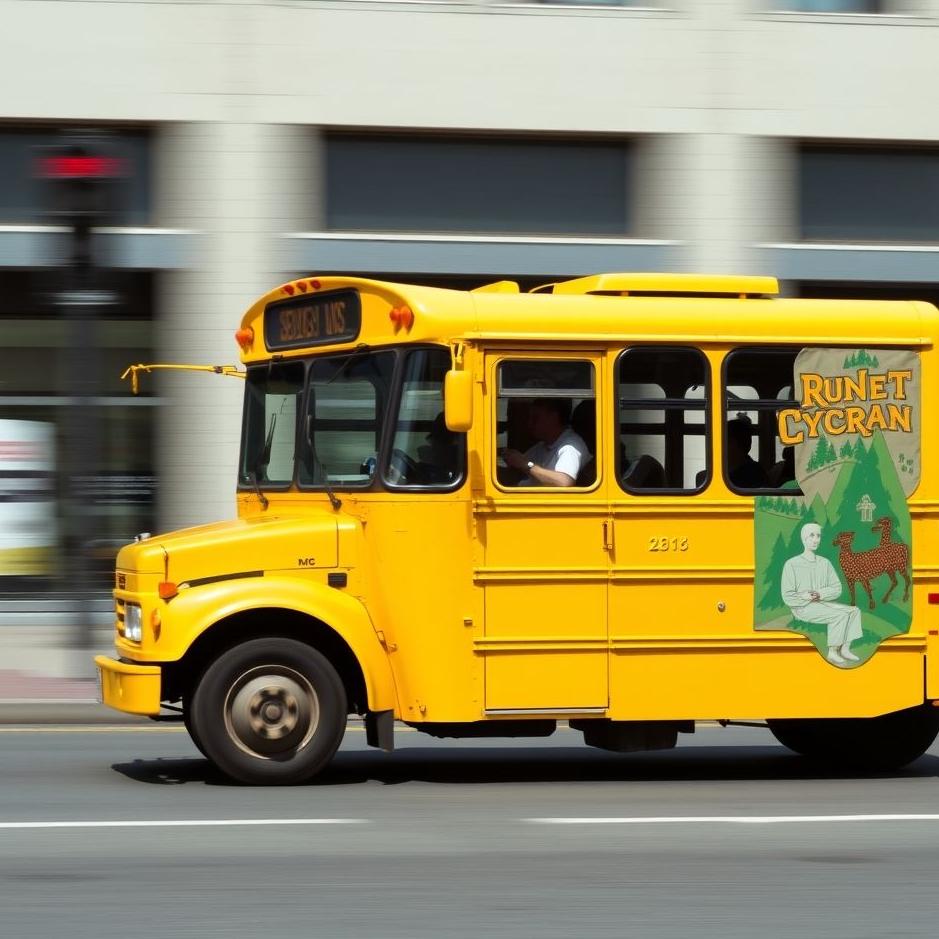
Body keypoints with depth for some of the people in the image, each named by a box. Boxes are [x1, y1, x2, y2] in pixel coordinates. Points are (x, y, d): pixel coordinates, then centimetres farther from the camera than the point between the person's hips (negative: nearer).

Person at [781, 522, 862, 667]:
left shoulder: (825, 563, 11)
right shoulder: (792, 564, -3)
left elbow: (837, 588, 5)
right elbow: (788, 597, -6)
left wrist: (820, 594, -13)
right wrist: (805, 597, -19)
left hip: (823, 604, 6)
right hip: (803, 607, -6)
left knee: (854, 610, -15)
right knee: (840, 614, -27)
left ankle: (845, 648, -16)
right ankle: (832, 653, -19)